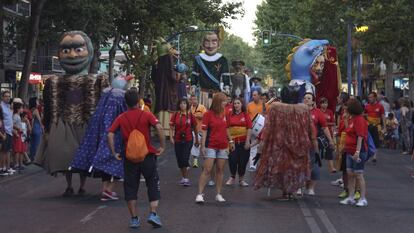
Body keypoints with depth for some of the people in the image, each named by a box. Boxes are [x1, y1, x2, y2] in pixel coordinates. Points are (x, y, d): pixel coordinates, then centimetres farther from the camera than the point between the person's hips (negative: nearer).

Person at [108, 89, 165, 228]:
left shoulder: (121, 118, 2)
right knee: (153, 184, 11)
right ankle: (153, 214, -1)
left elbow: (110, 135, -7)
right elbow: (159, 128, -18)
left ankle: (134, 219, 10)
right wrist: (162, 146, -11)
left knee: (130, 187, 9)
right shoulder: (146, 115, -3)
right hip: (147, 155, -1)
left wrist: (114, 153, 0)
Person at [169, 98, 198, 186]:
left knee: (185, 159, -12)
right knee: (179, 159, 9)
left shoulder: (190, 116, -2)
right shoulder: (175, 115, 1)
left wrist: (197, 140, 15)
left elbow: (195, 128, 8)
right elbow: (171, 128, 2)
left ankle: (186, 178, -6)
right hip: (178, 140, 3)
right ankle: (183, 177, 25)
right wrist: (171, 137, -13)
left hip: (188, 140, -3)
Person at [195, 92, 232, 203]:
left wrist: (230, 141, 19)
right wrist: (203, 146, -12)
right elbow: (204, 131, -7)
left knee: (220, 170, 6)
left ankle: (218, 194, 12)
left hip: (223, 147, 5)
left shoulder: (224, 115, 8)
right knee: (207, 170, -8)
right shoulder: (208, 114, -6)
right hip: (211, 147, -5)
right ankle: (200, 194, -6)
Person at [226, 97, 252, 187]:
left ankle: (241, 179, 18)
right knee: (232, 159, -3)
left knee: (243, 161, 4)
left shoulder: (245, 115, 0)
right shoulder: (230, 115, 4)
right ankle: (232, 177, 17)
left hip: (243, 141, -1)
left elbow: (249, 128, -3)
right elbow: (227, 128, 4)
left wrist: (247, 141, -9)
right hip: (233, 141, 1)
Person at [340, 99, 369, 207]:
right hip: (350, 151, 9)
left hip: (358, 152, -9)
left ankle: (363, 199, 2)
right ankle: (351, 198, 14)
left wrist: (357, 152, -25)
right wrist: (346, 147, 19)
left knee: (358, 175, -5)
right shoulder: (352, 119, 14)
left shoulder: (359, 120, -14)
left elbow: (360, 137, -20)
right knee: (350, 174, 9)